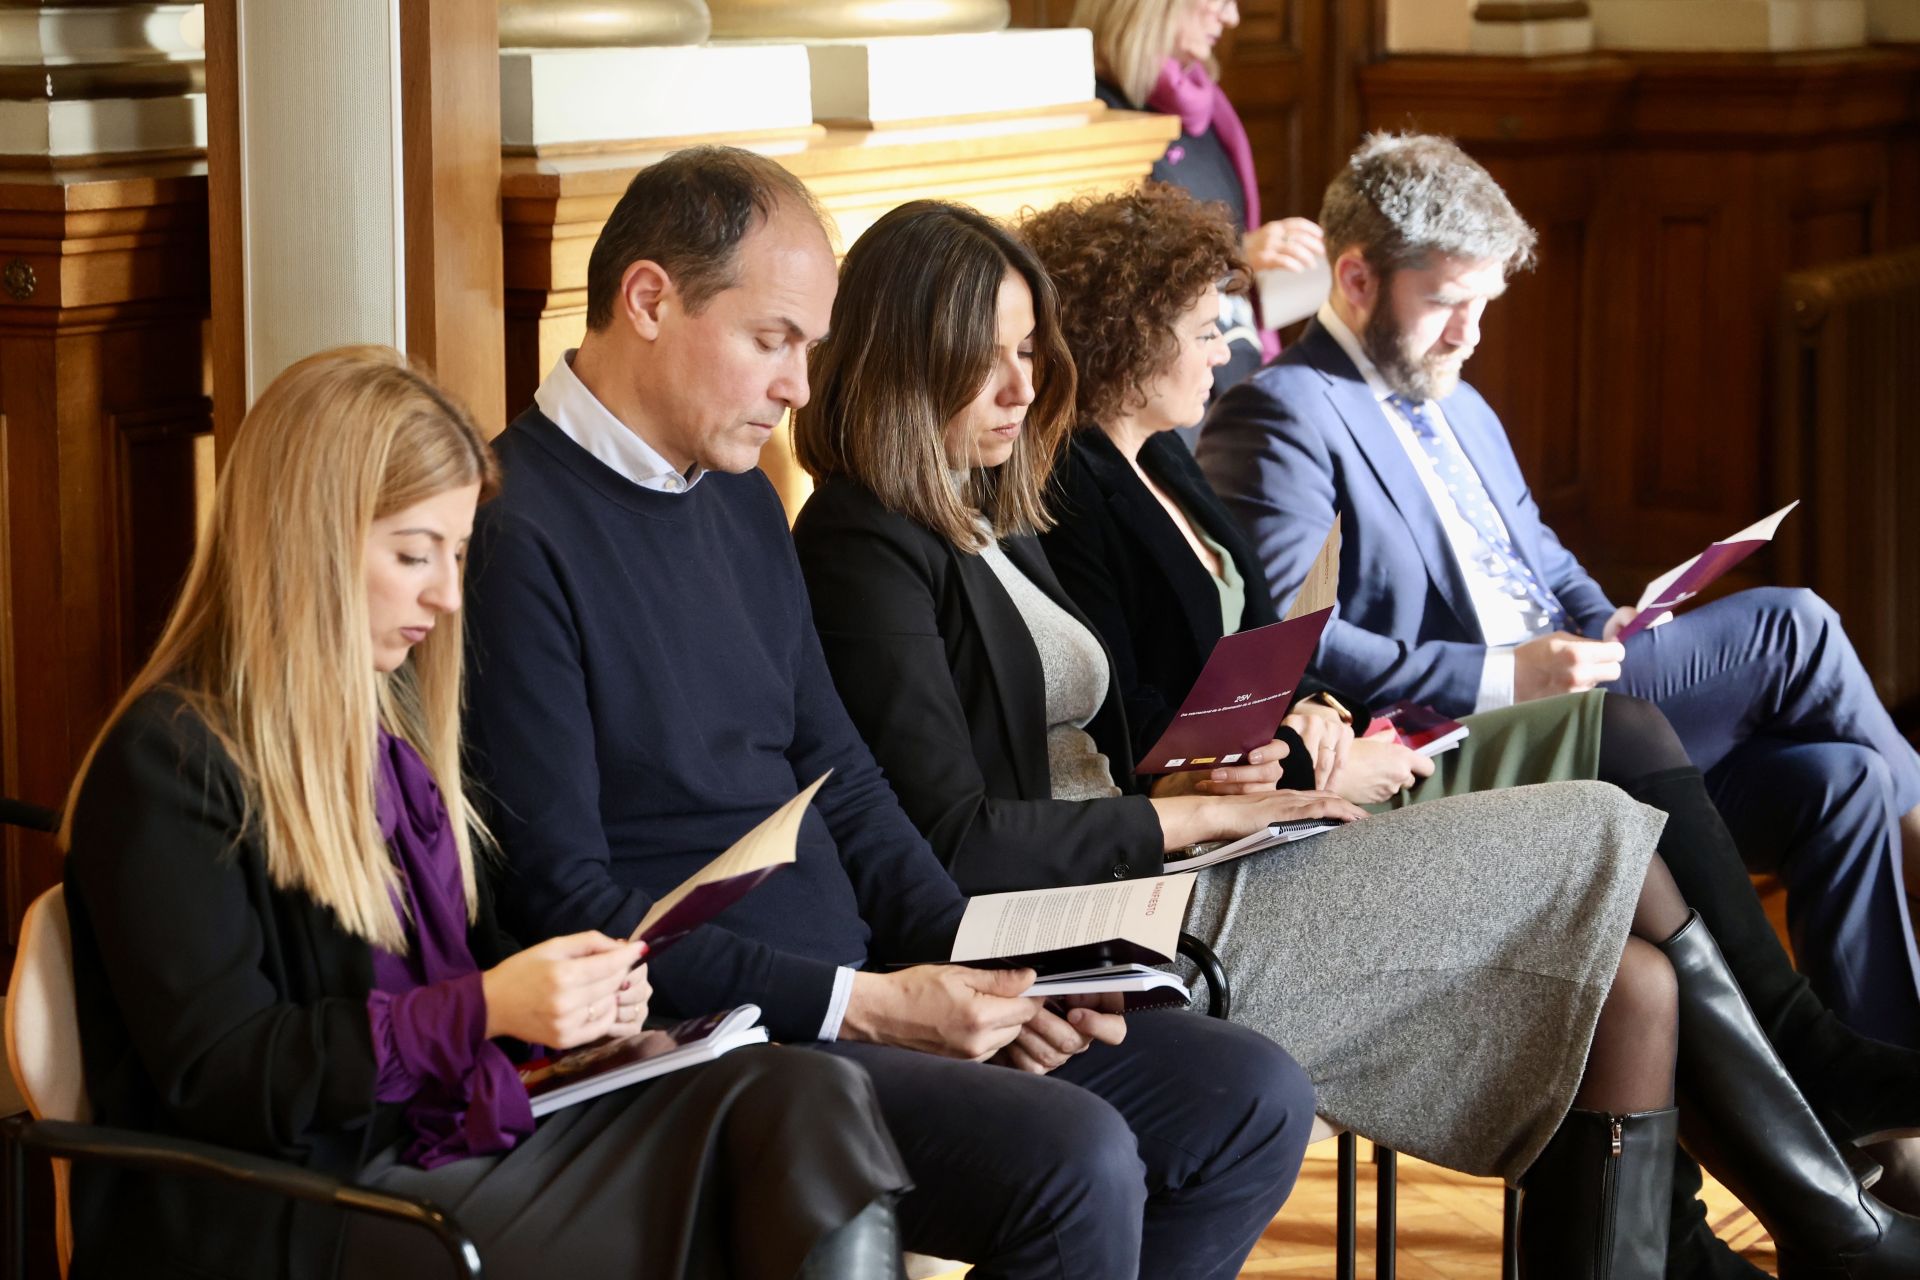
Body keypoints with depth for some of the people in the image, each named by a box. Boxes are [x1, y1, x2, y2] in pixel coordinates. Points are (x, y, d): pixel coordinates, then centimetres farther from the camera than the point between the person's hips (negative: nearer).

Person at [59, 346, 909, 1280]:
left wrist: (580, 997, 2)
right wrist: (484, 1010, -21)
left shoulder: (397, 731, 19)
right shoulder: (167, 763, -8)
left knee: (808, 1096, -16)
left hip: (452, 1149, 8)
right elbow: (216, 1083, -14)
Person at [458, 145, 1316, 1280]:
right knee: (1075, 1159, -29)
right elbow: (565, 899, -18)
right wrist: (856, 1006, -19)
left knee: (1257, 1100, 2)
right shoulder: (516, 531, -15)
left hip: (863, 994, 9)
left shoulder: (742, 500, 15)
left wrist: (980, 966, 2)